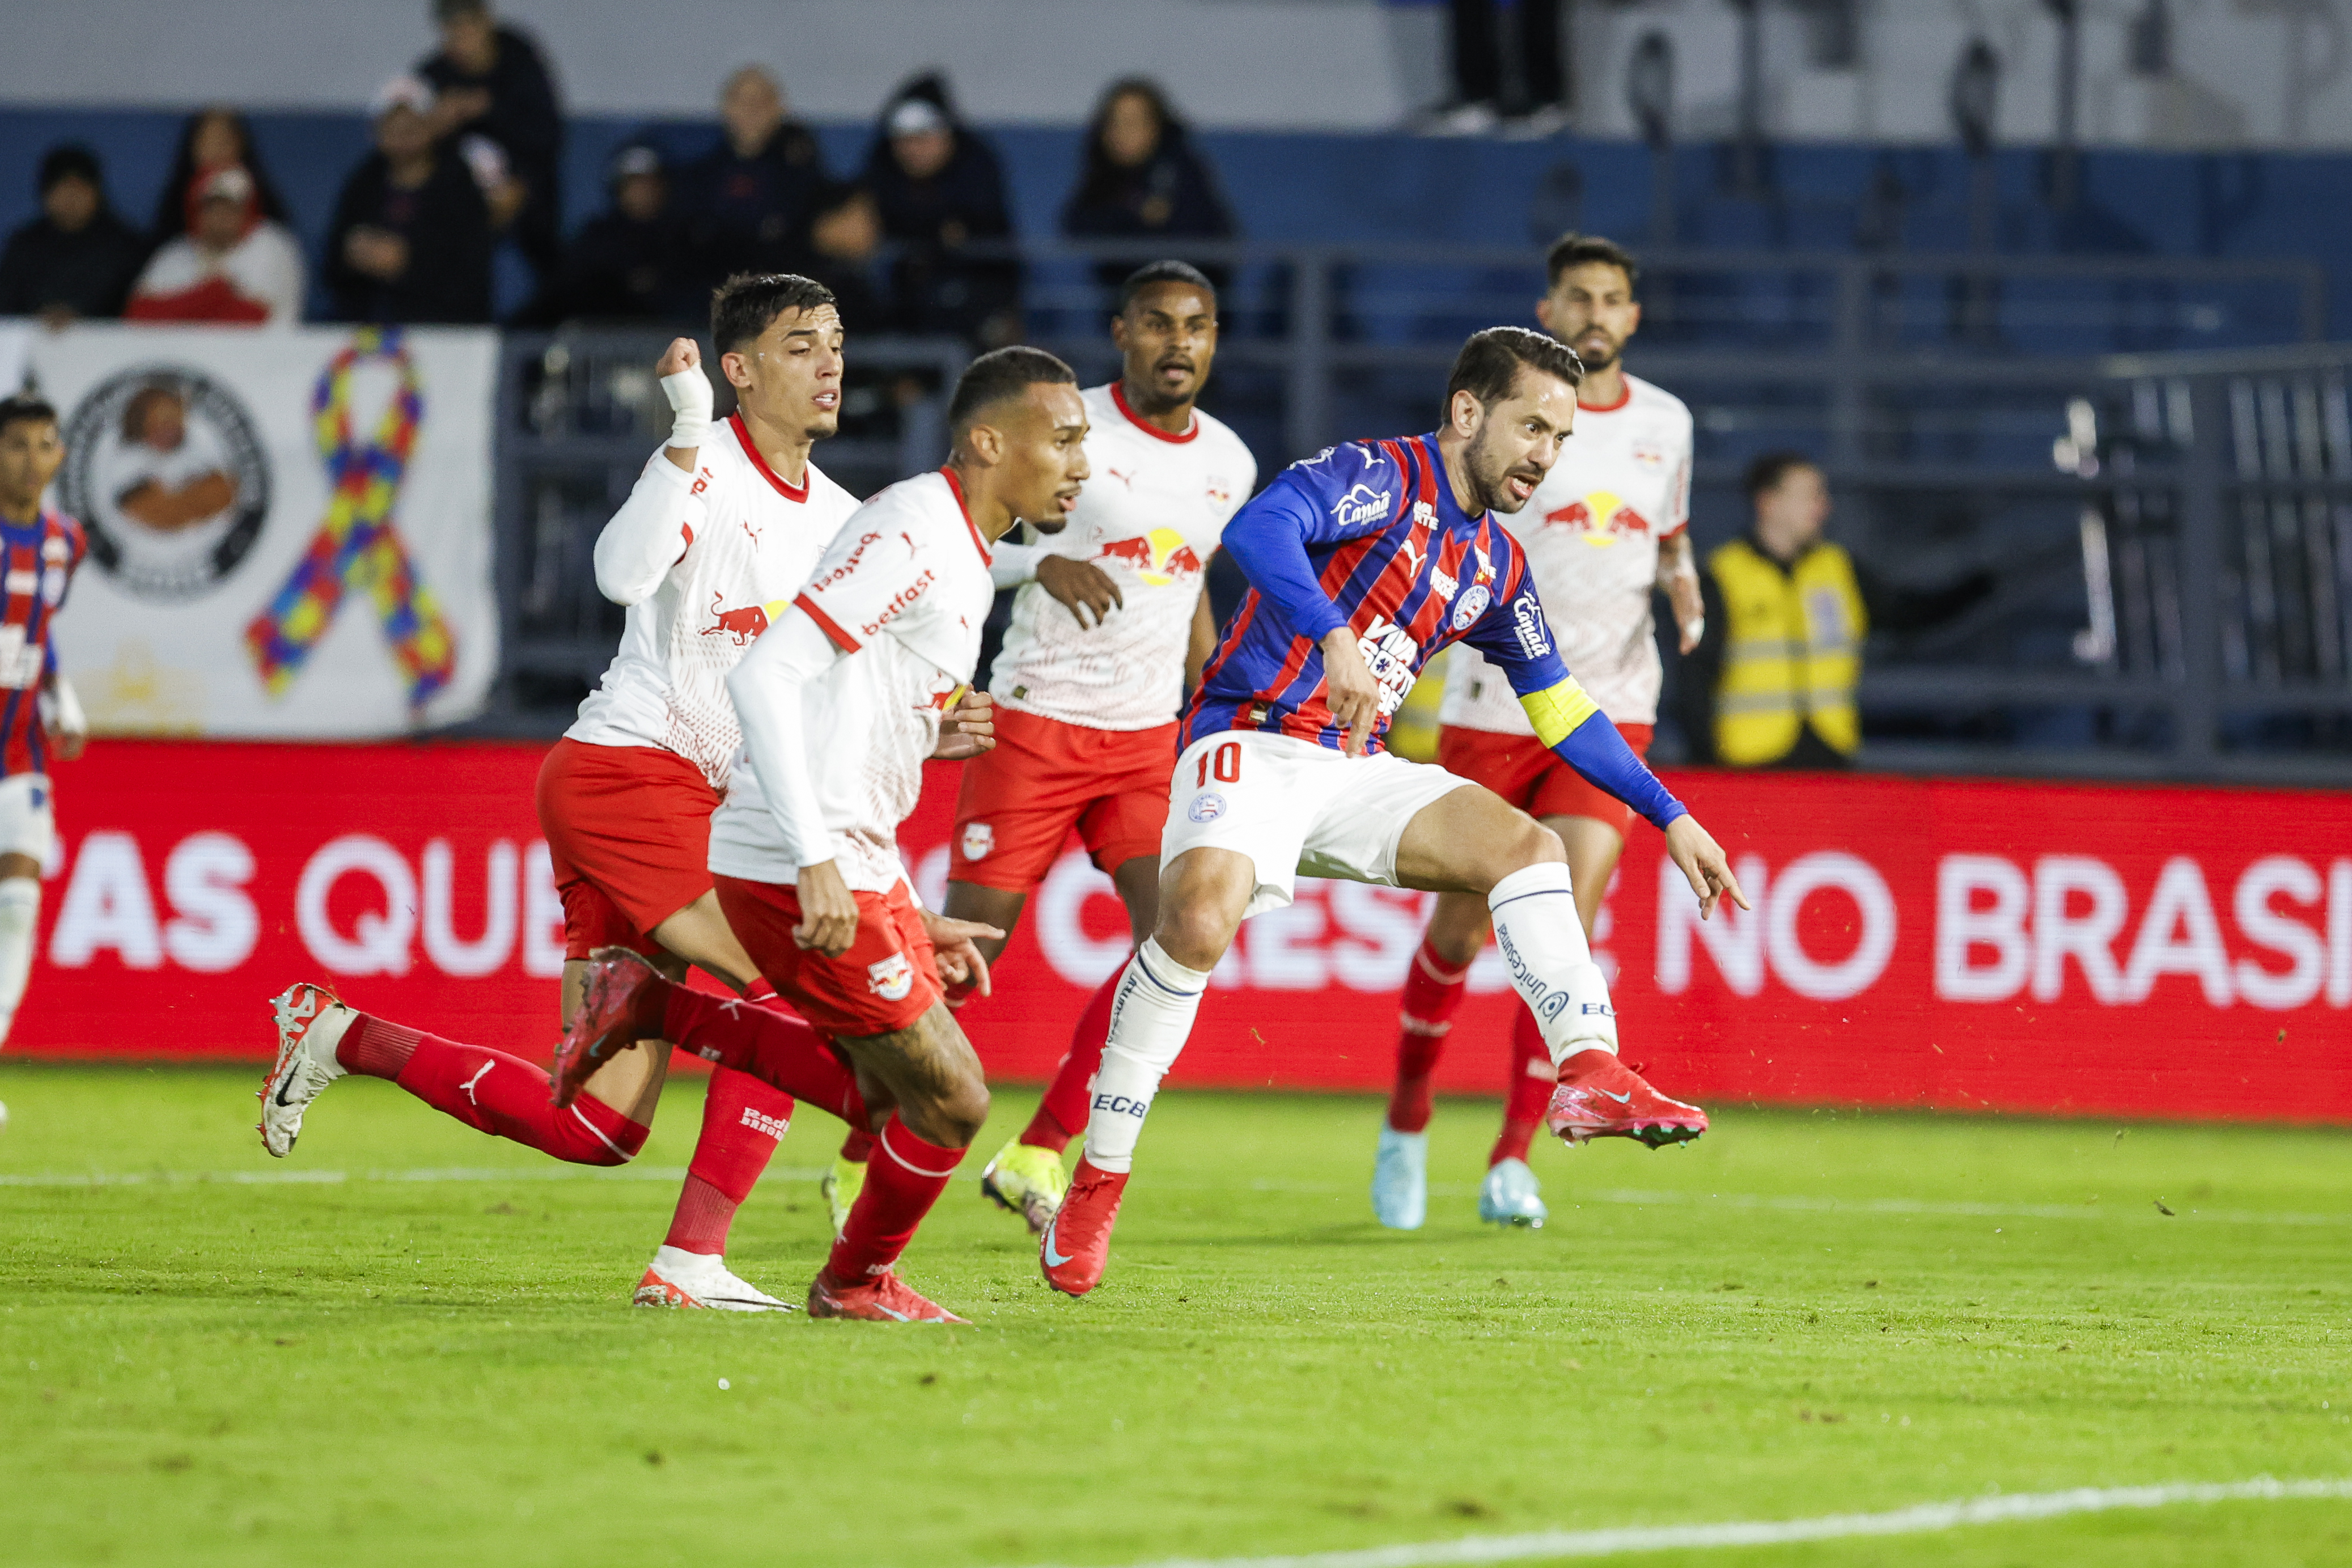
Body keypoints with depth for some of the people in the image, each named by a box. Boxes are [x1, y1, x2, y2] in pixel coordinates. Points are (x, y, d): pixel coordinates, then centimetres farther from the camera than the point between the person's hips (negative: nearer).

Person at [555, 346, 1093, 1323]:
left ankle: (645, 1006, 18)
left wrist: (913, 920, 21)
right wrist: (817, 861, -28)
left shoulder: (963, 557, 18)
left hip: (841, 866, 10)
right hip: (793, 871, -10)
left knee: (882, 1088, 17)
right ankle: (858, 1282, 22)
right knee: (949, 1100, -2)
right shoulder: (909, 531, -15)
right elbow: (764, 676, -23)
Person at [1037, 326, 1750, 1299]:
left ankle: (1590, 1073, -21)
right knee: (1201, 918, -30)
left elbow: (1561, 708, 27)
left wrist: (1670, 818, 24)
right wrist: (1335, 641, -42)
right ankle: (1097, 1185, -21)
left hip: (1357, 774, 8)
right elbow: (1257, 526, -28)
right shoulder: (1380, 480, -8)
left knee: (1526, 847, -9)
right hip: (1252, 744, -8)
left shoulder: (1496, 565, 16)